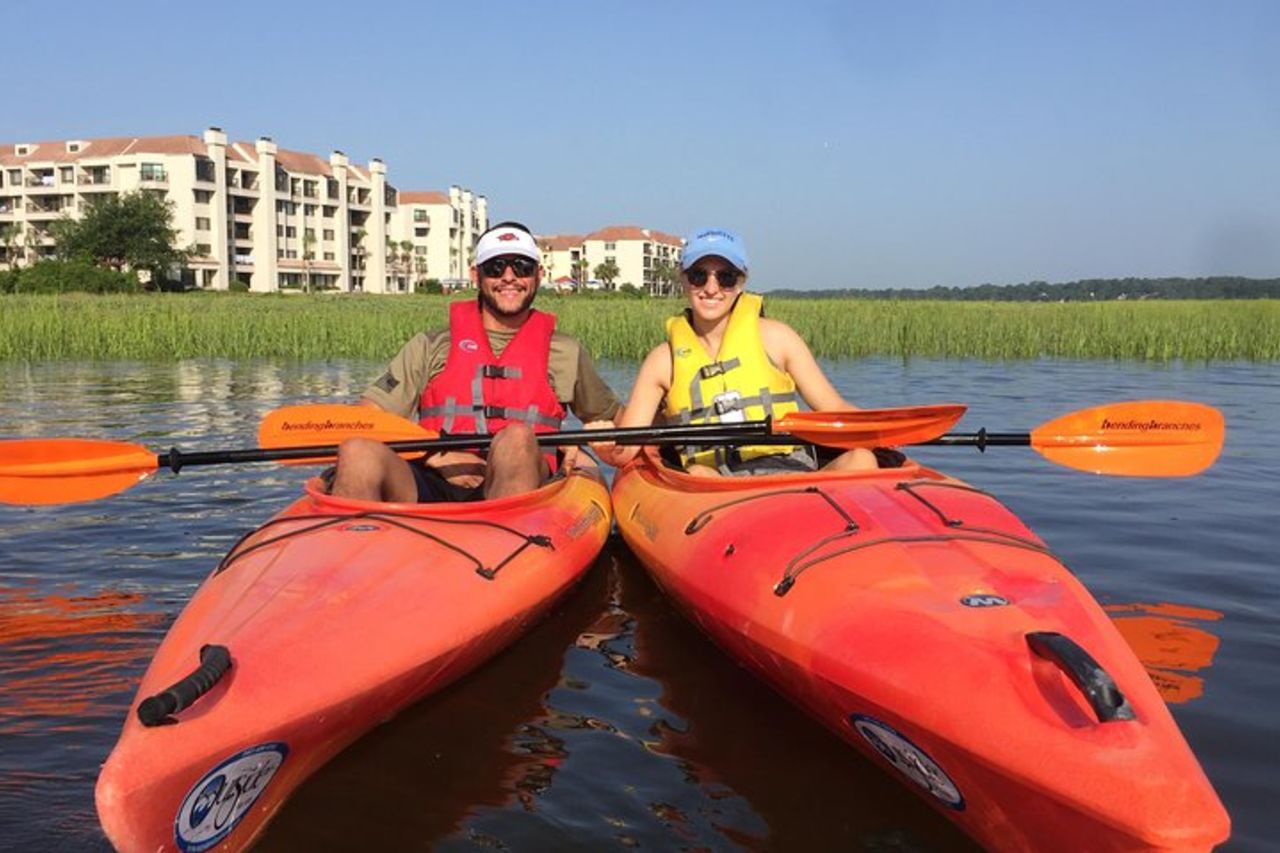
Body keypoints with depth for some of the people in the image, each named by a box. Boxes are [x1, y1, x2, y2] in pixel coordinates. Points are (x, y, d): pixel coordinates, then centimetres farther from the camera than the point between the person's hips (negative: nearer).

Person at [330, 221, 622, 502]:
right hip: (431, 490, 0)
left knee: (517, 439, -36)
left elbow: (617, 417, 29)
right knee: (358, 452, -31)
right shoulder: (431, 347, 16)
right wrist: (433, 455, -8)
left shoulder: (566, 354, 19)